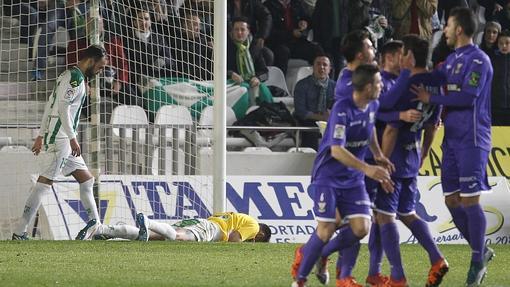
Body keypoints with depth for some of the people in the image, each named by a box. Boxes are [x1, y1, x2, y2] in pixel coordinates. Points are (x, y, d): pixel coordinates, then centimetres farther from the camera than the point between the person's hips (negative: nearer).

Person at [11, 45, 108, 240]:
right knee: (44, 182, -12)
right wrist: (73, 138, -20)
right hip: (60, 138, -11)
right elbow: (63, 108, -19)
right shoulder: (75, 77, -10)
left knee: (86, 180, 12)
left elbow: (50, 106, 22)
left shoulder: (68, 76, 20)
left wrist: (41, 135, 22)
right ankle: (20, 233, -13)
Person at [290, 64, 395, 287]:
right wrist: (367, 169, -36)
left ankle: (322, 253, 19)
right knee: (326, 230, -11)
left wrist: (378, 155, 9)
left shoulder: (373, 106, 0)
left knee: (360, 228, -8)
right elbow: (337, 151, -29)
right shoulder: (342, 109, -23)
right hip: (328, 177, -6)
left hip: (352, 179, 6)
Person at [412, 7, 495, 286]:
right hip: (452, 138, 8)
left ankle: (478, 262, 2)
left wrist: (431, 98, -15)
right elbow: (439, 84, 26)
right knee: (452, 200, 7)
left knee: (469, 200, -7)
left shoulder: (478, 60, -11)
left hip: (472, 140, -8)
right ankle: (481, 250, 21)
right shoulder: (451, 60, 16)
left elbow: (468, 96, -20)